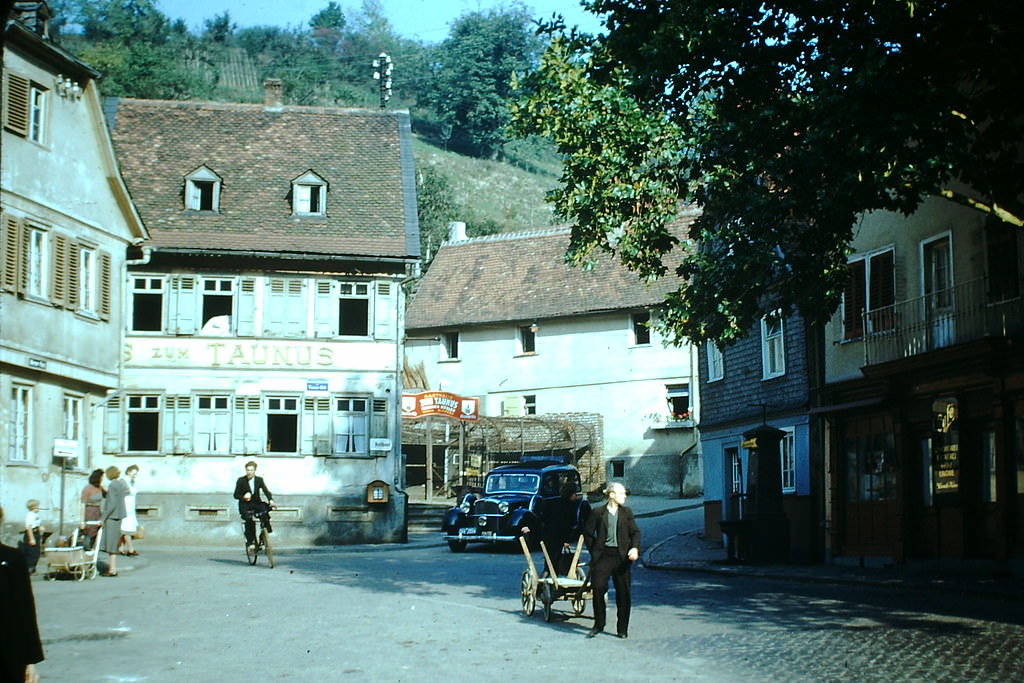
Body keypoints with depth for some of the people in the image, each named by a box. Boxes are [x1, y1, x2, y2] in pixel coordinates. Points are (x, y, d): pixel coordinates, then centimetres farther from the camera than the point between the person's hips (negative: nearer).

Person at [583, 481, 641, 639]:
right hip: (603, 555, -2)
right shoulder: (598, 513, 2)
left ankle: (622, 629, 13)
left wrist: (635, 548, -10)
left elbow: (635, 532, 7)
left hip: (621, 556, 2)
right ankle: (598, 624, 8)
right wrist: (594, 551, 4)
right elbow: (587, 533, 9)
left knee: (623, 592, 3)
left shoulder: (627, 512, 9)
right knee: (598, 587, -9)